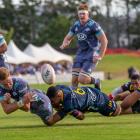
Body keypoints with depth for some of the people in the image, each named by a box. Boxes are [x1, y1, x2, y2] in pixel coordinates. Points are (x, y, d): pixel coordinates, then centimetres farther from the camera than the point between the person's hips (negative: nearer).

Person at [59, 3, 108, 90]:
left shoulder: (93, 25, -12)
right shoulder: (76, 25, 8)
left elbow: (104, 40, -11)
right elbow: (68, 38, 19)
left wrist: (100, 56, -15)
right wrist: (65, 44, -6)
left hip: (91, 55, -6)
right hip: (80, 53, 6)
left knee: (82, 79, -16)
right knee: (74, 79, -2)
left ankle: (96, 82, 15)